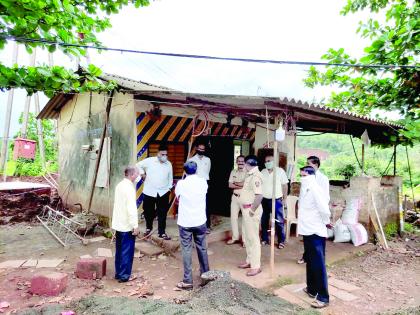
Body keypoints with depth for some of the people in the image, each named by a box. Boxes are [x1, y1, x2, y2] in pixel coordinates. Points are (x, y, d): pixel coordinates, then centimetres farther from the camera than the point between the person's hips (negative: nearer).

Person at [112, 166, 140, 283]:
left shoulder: (120, 185, 7)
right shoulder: (129, 188, -20)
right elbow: (131, 209, -23)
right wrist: (135, 226, -19)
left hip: (118, 224, 9)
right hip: (127, 225, -9)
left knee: (119, 250, 17)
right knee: (127, 251, 3)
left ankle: (118, 273, 27)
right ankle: (124, 275, 12)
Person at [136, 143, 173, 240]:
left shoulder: (169, 164, 3)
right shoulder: (149, 161, -6)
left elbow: (170, 178, 12)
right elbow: (139, 165, 7)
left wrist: (169, 188, 5)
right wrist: (143, 174, -1)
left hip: (163, 193, 1)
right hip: (149, 192, -1)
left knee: (162, 214, 3)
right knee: (148, 212, 13)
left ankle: (162, 232, 15)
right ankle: (148, 228, 37)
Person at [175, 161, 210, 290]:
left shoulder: (181, 183, -10)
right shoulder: (203, 182, -4)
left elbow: (177, 198, 6)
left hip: (185, 222, -3)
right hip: (200, 221, 3)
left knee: (186, 250, 4)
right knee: (202, 248, 17)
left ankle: (187, 281, 8)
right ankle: (205, 273, 32)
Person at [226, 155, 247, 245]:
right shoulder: (233, 172, 7)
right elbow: (230, 185, 0)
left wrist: (236, 183, -9)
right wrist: (241, 185, -14)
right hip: (235, 197, 5)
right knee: (233, 217, 10)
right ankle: (235, 237, 24)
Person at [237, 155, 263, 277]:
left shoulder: (255, 176, -20)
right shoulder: (251, 175, 11)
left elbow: (259, 195, -29)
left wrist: (252, 210, -22)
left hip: (251, 210, -10)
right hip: (246, 209, 10)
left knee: (253, 238, -1)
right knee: (246, 237, 18)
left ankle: (256, 266, 9)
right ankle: (250, 261, 32)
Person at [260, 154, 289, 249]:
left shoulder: (280, 171, -5)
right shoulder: (262, 172, 6)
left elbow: (285, 185, -2)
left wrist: (285, 198, -4)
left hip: (276, 200, -4)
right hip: (264, 200, 4)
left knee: (279, 221, 1)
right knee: (264, 220, 12)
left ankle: (281, 241, 13)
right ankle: (264, 239, 25)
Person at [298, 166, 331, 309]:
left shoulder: (315, 189, -19)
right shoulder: (305, 189, 9)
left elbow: (324, 209, -24)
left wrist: (326, 222, -7)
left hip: (316, 231, -9)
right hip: (307, 230, 9)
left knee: (318, 264, -2)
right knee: (310, 262, 19)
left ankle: (323, 297, 8)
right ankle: (311, 289, 33)